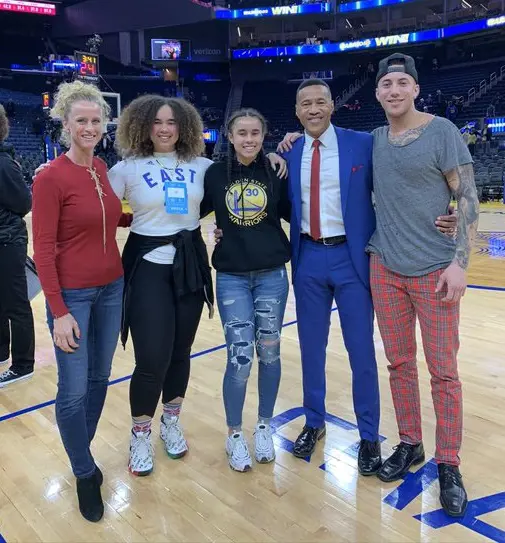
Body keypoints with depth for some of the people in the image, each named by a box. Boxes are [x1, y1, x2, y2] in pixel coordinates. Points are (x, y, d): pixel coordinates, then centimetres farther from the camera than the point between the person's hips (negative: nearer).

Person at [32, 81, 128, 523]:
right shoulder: (50, 177, -14)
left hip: (111, 287, 6)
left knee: (99, 378, 17)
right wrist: (59, 312, -16)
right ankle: (85, 473, 27)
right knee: (74, 390, 5)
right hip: (72, 294, -6)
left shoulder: (103, 168, 4)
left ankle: (82, 452, 40)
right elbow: (43, 250, -14)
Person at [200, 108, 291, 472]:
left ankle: (264, 427, 32)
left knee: (269, 353, 10)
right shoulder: (216, 173, 0)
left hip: (272, 275, 1)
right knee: (240, 358, -3)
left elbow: (293, 213, 5)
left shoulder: (276, 171, 0)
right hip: (232, 277, -1)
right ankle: (234, 435, 21)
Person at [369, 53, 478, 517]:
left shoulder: (443, 131, -3)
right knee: (400, 363, 11)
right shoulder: (375, 139, 10)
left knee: (443, 371, 2)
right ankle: (410, 444, 29)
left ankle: (448, 464, 19)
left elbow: (468, 198, -5)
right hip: (384, 268, 4)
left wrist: (459, 261, -14)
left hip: (434, 270, -4)